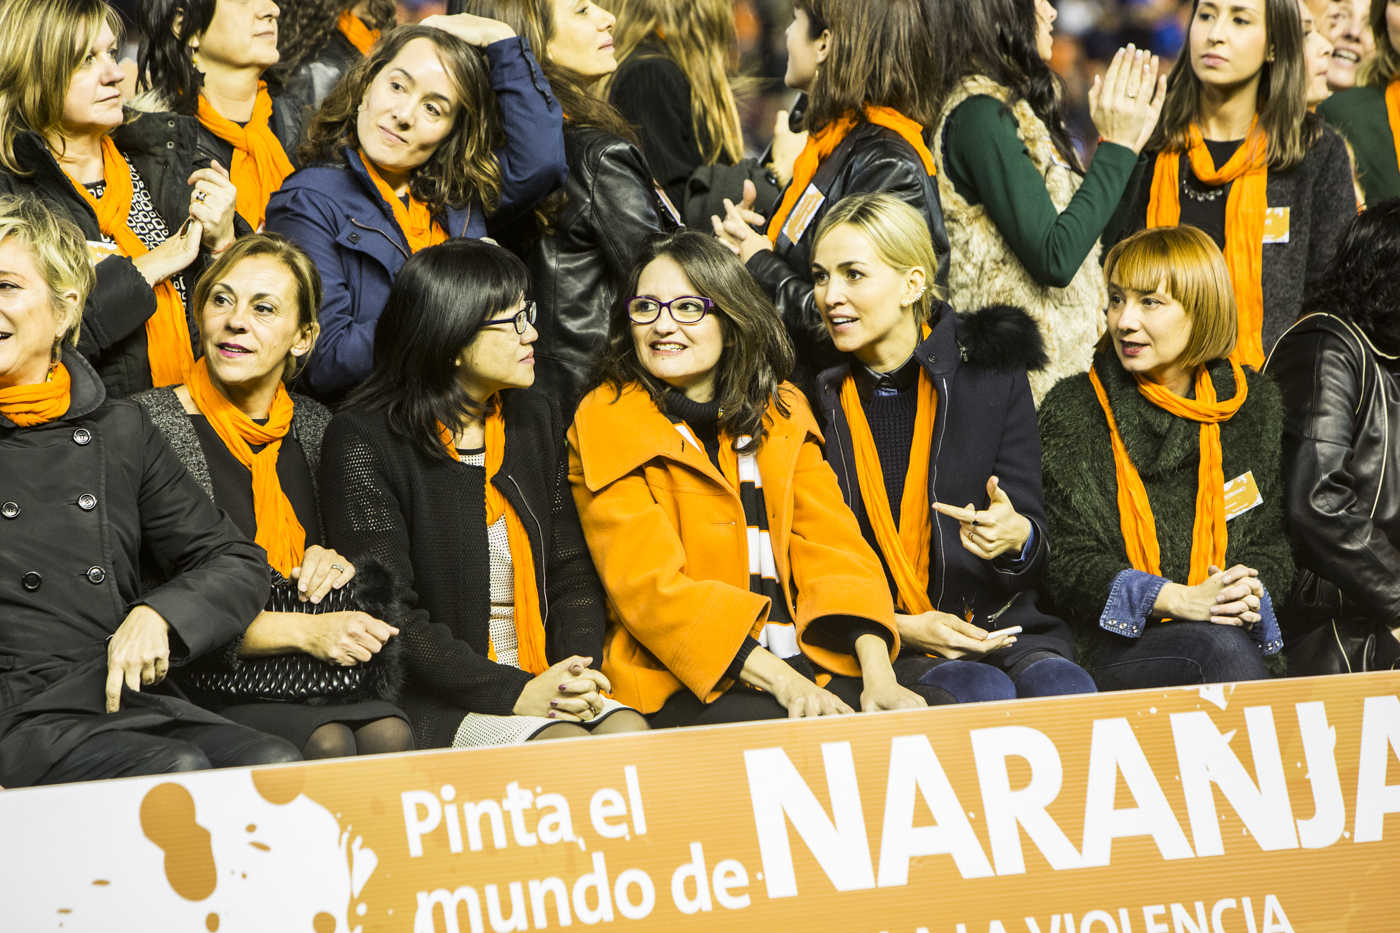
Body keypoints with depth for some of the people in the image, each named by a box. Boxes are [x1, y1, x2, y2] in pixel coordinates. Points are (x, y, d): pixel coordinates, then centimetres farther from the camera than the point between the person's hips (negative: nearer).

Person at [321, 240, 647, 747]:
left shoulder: (534, 419, 15)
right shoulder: (364, 441, -6)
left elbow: (571, 572, 14)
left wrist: (578, 676, -7)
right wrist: (515, 693, -20)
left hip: (544, 682, 6)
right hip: (435, 703, -6)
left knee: (632, 735, -25)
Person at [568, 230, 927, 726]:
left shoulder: (783, 411, 16)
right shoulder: (605, 422, 0)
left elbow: (831, 546, 7)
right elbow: (650, 586, -10)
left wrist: (878, 675, -12)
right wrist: (782, 681, -22)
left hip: (808, 661, 5)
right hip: (685, 682, -5)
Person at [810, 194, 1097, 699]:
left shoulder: (992, 375, 6)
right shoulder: (814, 396, 4)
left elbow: (1034, 563, 5)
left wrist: (1017, 537, -20)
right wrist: (899, 628, -12)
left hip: (996, 631, 2)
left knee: (1060, 684, -31)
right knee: (982, 694, -33)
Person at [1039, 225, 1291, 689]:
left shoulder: (1252, 402, 13)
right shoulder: (1073, 409, 4)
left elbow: (1272, 541, 16)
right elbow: (1070, 564, -2)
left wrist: (1252, 592, -10)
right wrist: (1182, 599, -17)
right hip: (1116, 645, -3)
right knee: (1220, 648, -36)